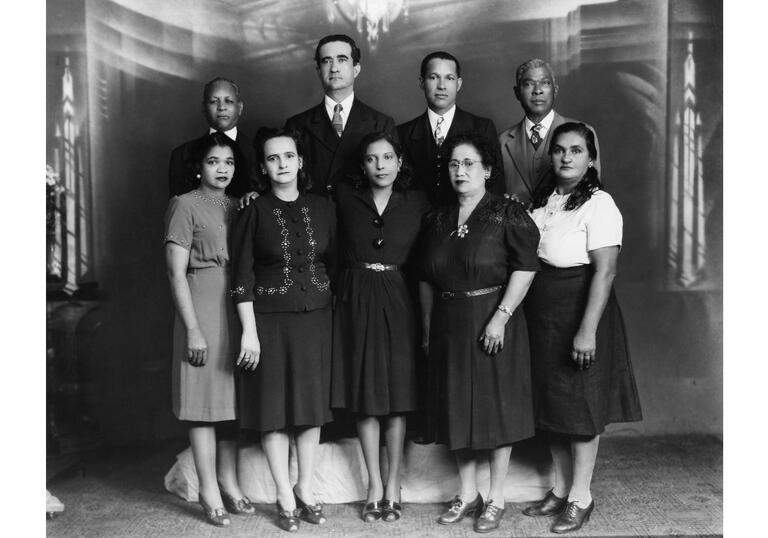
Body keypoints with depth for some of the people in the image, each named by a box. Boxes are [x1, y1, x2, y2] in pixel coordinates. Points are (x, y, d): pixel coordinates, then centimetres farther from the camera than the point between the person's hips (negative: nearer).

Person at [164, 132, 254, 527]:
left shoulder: (237, 207, 14)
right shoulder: (185, 205, -2)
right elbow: (176, 272, -8)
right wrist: (193, 329, -13)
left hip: (237, 309, 6)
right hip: (203, 309, -5)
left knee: (233, 397, 9)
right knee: (205, 402, -1)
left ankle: (229, 482, 20)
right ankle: (209, 491, 7)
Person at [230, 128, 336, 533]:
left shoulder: (323, 209, 5)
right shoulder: (253, 212, -3)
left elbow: (333, 264, 10)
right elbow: (242, 276, -6)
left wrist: (336, 315, 5)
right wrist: (249, 330, -11)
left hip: (316, 317, 3)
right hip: (270, 319, -3)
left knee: (312, 405, 8)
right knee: (275, 408, 2)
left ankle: (305, 489, 23)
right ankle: (284, 497, 15)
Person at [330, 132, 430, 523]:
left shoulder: (417, 204, 2)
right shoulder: (344, 199, 1)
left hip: (397, 301, 0)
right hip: (357, 301, 0)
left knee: (398, 393, 3)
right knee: (365, 395, 4)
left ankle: (393, 484, 15)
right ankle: (374, 485, 15)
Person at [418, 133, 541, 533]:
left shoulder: (508, 214, -6)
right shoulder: (436, 220, 10)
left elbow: (525, 267, -14)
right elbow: (426, 279, 13)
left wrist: (500, 317, -20)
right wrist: (428, 328, 8)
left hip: (492, 322, -5)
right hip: (449, 326, 5)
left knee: (496, 405, 3)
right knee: (456, 407, 10)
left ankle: (496, 498, 17)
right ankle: (467, 494, 24)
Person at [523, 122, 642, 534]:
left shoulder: (599, 204, -14)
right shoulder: (541, 201, 7)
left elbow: (605, 272, -19)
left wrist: (587, 331, -23)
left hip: (578, 311, -7)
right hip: (540, 315, 7)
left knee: (581, 405, 4)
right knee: (550, 403, 14)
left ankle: (581, 497, 19)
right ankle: (561, 489, 29)